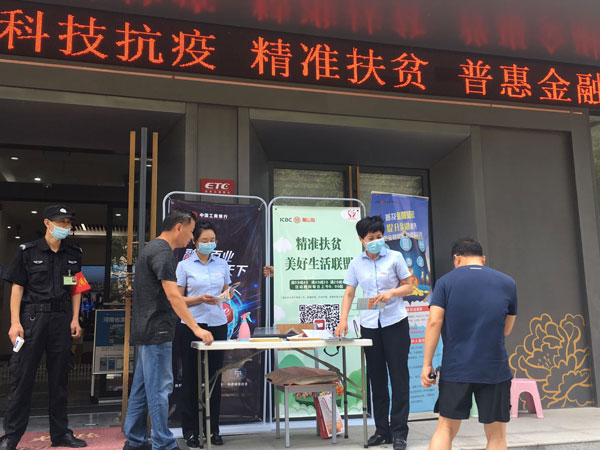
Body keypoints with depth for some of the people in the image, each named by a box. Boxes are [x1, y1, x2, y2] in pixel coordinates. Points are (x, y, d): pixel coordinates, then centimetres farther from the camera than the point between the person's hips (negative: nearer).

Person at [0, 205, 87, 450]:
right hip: (32, 317, -3)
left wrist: (75, 319, 3)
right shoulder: (27, 251, 0)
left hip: (62, 319, 3)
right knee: (22, 377, 0)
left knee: (59, 378, 9)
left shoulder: (73, 253, 9)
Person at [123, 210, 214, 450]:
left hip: (145, 331, 10)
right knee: (160, 388, -4)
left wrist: (197, 300, 16)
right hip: (156, 331, -10)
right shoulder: (162, 252, -15)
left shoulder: (152, 248, 16)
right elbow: (172, 296, -21)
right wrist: (196, 328, -21)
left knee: (142, 387, 14)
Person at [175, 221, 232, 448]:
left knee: (214, 378, 7)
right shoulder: (184, 265, -2)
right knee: (191, 378, 5)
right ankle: (190, 431, 16)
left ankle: (213, 429, 19)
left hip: (217, 325, 3)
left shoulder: (222, 264, 7)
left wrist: (226, 295, -7)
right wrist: (201, 299, -18)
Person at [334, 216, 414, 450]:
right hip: (369, 324, 3)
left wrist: (391, 293, -16)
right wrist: (343, 319, -6)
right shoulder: (356, 263, 4)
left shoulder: (394, 257, -2)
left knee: (398, 376, -2)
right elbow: (349, 293, 6)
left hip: (395, 322, -2)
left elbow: (409, 286, 3)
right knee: (376, 378, 9)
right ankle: (382, 430, 20)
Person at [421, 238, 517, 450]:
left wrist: (427, 364, -6)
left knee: (445, 428, 12)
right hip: (495, 369, 1)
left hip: (455, 369, 0)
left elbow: (434, 323, -9)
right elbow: (506, 330, 13)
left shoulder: (445, 281, 0)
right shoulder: (508, 283, 6)